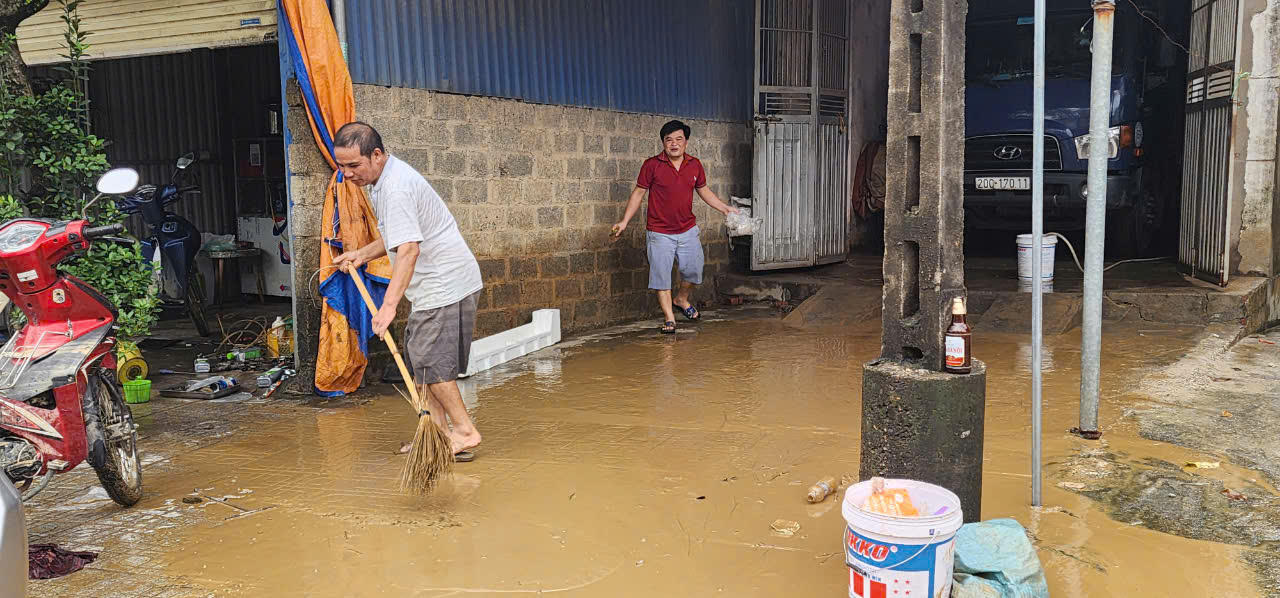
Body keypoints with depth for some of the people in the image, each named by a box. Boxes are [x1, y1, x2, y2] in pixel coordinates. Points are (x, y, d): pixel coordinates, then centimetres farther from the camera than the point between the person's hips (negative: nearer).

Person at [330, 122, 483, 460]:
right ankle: (437, 432, 18)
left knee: (429, 359, -8)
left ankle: (465, 431, 0)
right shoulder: (382, 180, 13)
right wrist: (362, 254, 14)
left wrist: (389, 304, -37)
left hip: (444, 283, -11)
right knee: (419, 356, 12)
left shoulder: (396, 188, -21)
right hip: (436, 282, 11)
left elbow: (408, 249, -31)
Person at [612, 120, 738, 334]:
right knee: (661, 274, -2)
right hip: (660, 233, -3)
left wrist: (725, 208, 11)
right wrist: (624, 221, -8)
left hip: (688, 230, 4)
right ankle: (669, 318, 10)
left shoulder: (695, 165, 3)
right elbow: (638, 193, -2)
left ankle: (681, 299, 37)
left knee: (694, 269, 8)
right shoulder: (652, 165, -8)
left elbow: (704, 190, 18)